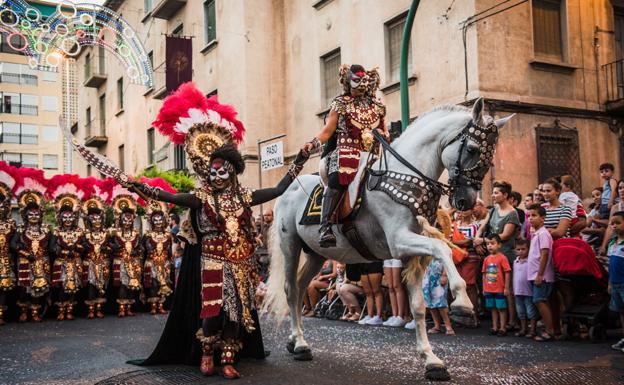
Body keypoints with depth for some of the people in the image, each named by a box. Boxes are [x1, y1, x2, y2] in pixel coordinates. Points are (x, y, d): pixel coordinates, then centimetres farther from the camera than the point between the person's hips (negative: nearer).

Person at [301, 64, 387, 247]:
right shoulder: (341, 103, 12)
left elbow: (384, 133, 28)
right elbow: (327, 131, 7)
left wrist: (384, 137, 8)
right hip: (346, 150, -4)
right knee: (337, 178, -31)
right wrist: (313, 143, -8)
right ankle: (325, 227, -35)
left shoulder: (377, 106, 20)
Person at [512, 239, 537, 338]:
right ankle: (523, 329, 26)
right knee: (521, 312, 15)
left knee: (531, 312, 1)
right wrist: (514, 289, 16)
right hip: (518, 291, 7)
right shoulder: (516, 262, 10)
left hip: (529, 291, -7)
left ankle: (532, 330, 9)